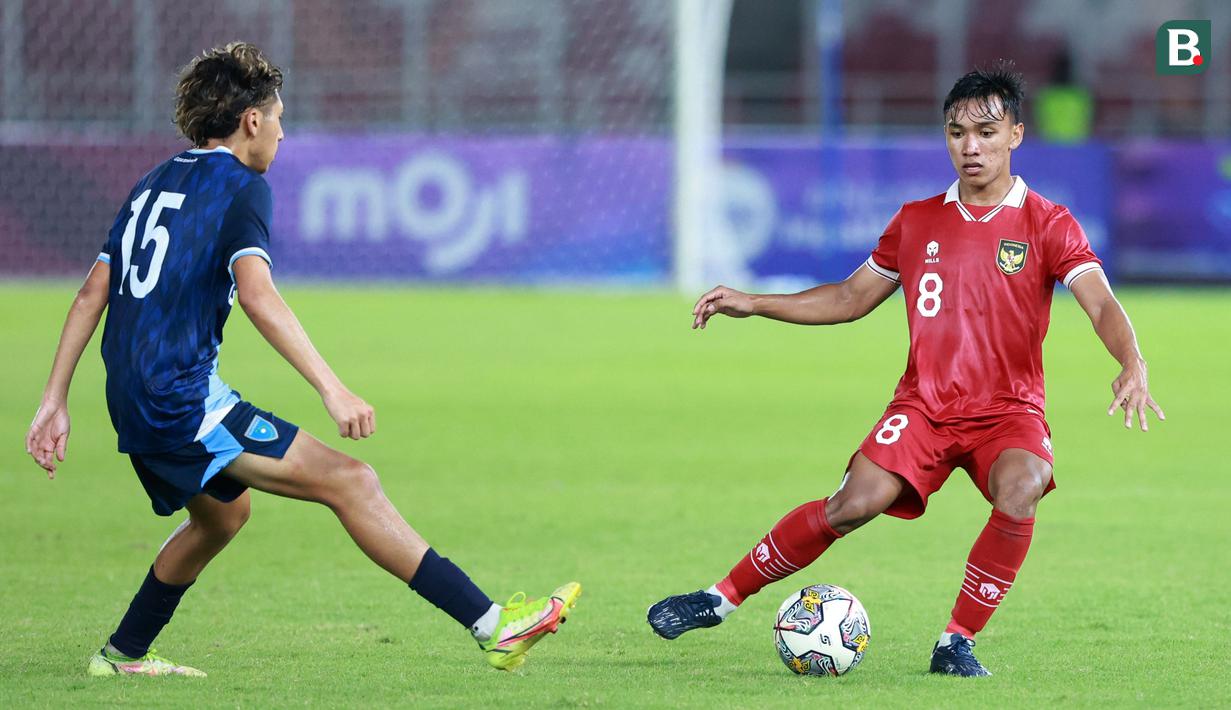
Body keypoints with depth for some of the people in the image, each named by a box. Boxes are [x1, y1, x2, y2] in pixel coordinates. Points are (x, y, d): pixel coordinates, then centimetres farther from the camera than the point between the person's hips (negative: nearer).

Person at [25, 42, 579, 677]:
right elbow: (256, 295, -20)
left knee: (224, 512, 33)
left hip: (133, 405, 9)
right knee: (350, 482, -14)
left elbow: (91, 296, 18)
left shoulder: (150, 188, 19)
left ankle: (122, 655, 39)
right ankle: (492, 626, -23)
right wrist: (332, 389, -25)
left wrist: (55, 402, 20)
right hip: (186, 402, -9)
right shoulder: (241, 187, -5)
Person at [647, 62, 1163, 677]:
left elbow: (1102, 304, -14)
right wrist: (752, 304, 15)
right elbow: (851, 298, 22)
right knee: (857, 502, -22)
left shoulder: (1047, 225, -2)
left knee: (1021, 491, -34)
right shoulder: (917, 222, 10)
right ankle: (722, 597, -6)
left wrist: (1132, 366, -35)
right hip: (924, 405, 2)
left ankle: (958, 642, -17)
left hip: (1009, 411, -2)